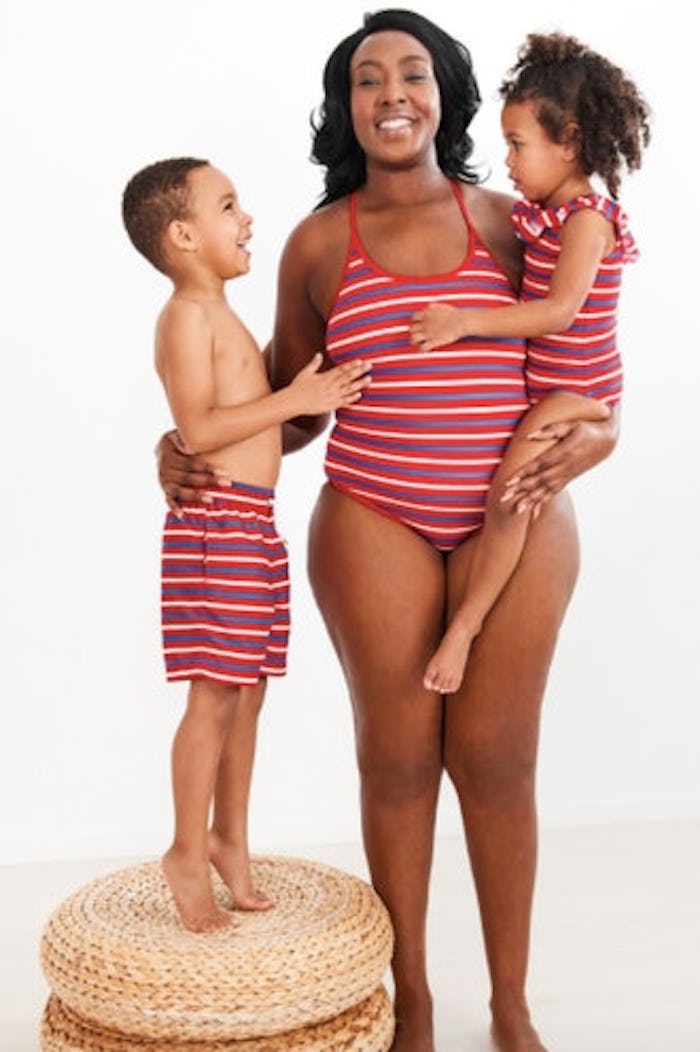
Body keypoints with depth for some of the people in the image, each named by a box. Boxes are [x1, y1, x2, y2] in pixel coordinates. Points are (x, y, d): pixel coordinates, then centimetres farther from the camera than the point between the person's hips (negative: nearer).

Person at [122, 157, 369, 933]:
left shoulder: (221, 317, 21)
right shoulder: (188, 316, -9)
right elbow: (197, 428, -20)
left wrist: (309, 385, 20)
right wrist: (294, 398, -19)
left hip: (255, 523, 9)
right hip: (218, 521, -9)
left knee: (247, 691, 12)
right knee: (216, 693, -5)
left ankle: (229, 840, 23)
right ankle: (188, 853, 7)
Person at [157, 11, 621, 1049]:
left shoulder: (507, 222, 6)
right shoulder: (318, 244, 5)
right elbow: (291, 411, 12)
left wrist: (596, 434, -7)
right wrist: (191, 452, -2)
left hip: (515, 520, 0)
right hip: (374, 524, 0)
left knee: (494, 758, 3)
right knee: (396, 757, 5)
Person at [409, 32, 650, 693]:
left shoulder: (587, 217, -18)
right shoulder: (537, 212, 9)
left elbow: (560, 311, -29)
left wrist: (465, 323, -34)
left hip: (575, 390, -10)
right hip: (538, 385, 10)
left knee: (507, 493, -21)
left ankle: (462, 630, -14)